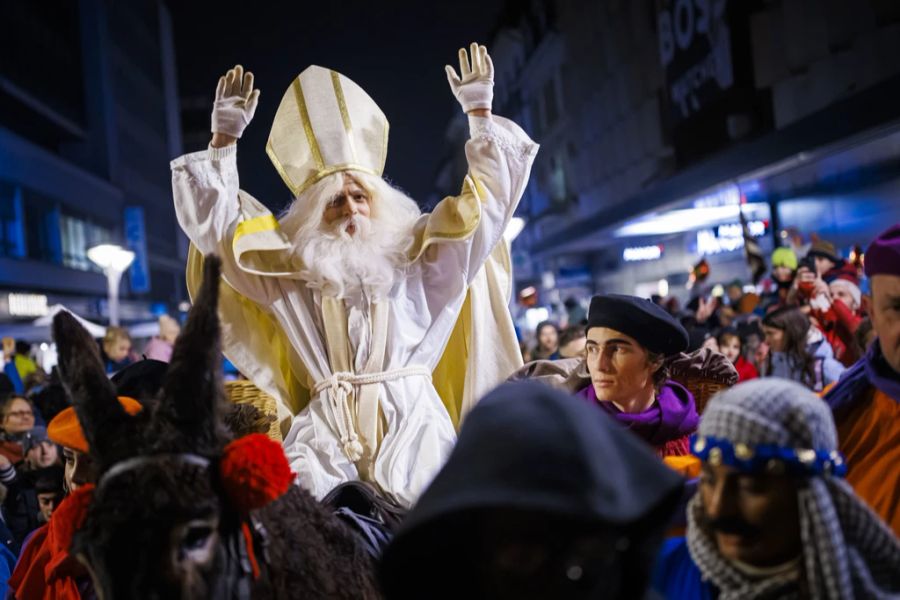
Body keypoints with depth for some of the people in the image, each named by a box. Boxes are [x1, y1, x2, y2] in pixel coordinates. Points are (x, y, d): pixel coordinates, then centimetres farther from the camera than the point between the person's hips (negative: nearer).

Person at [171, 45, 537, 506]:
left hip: (411, 424, 0)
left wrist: (480, 114, 10)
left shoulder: (416, 252, 12)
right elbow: (214, 221, 16)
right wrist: (225, 138, 9)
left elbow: (487, 198, 14)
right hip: (326, 433, 1)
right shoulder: (289, 265, 14)